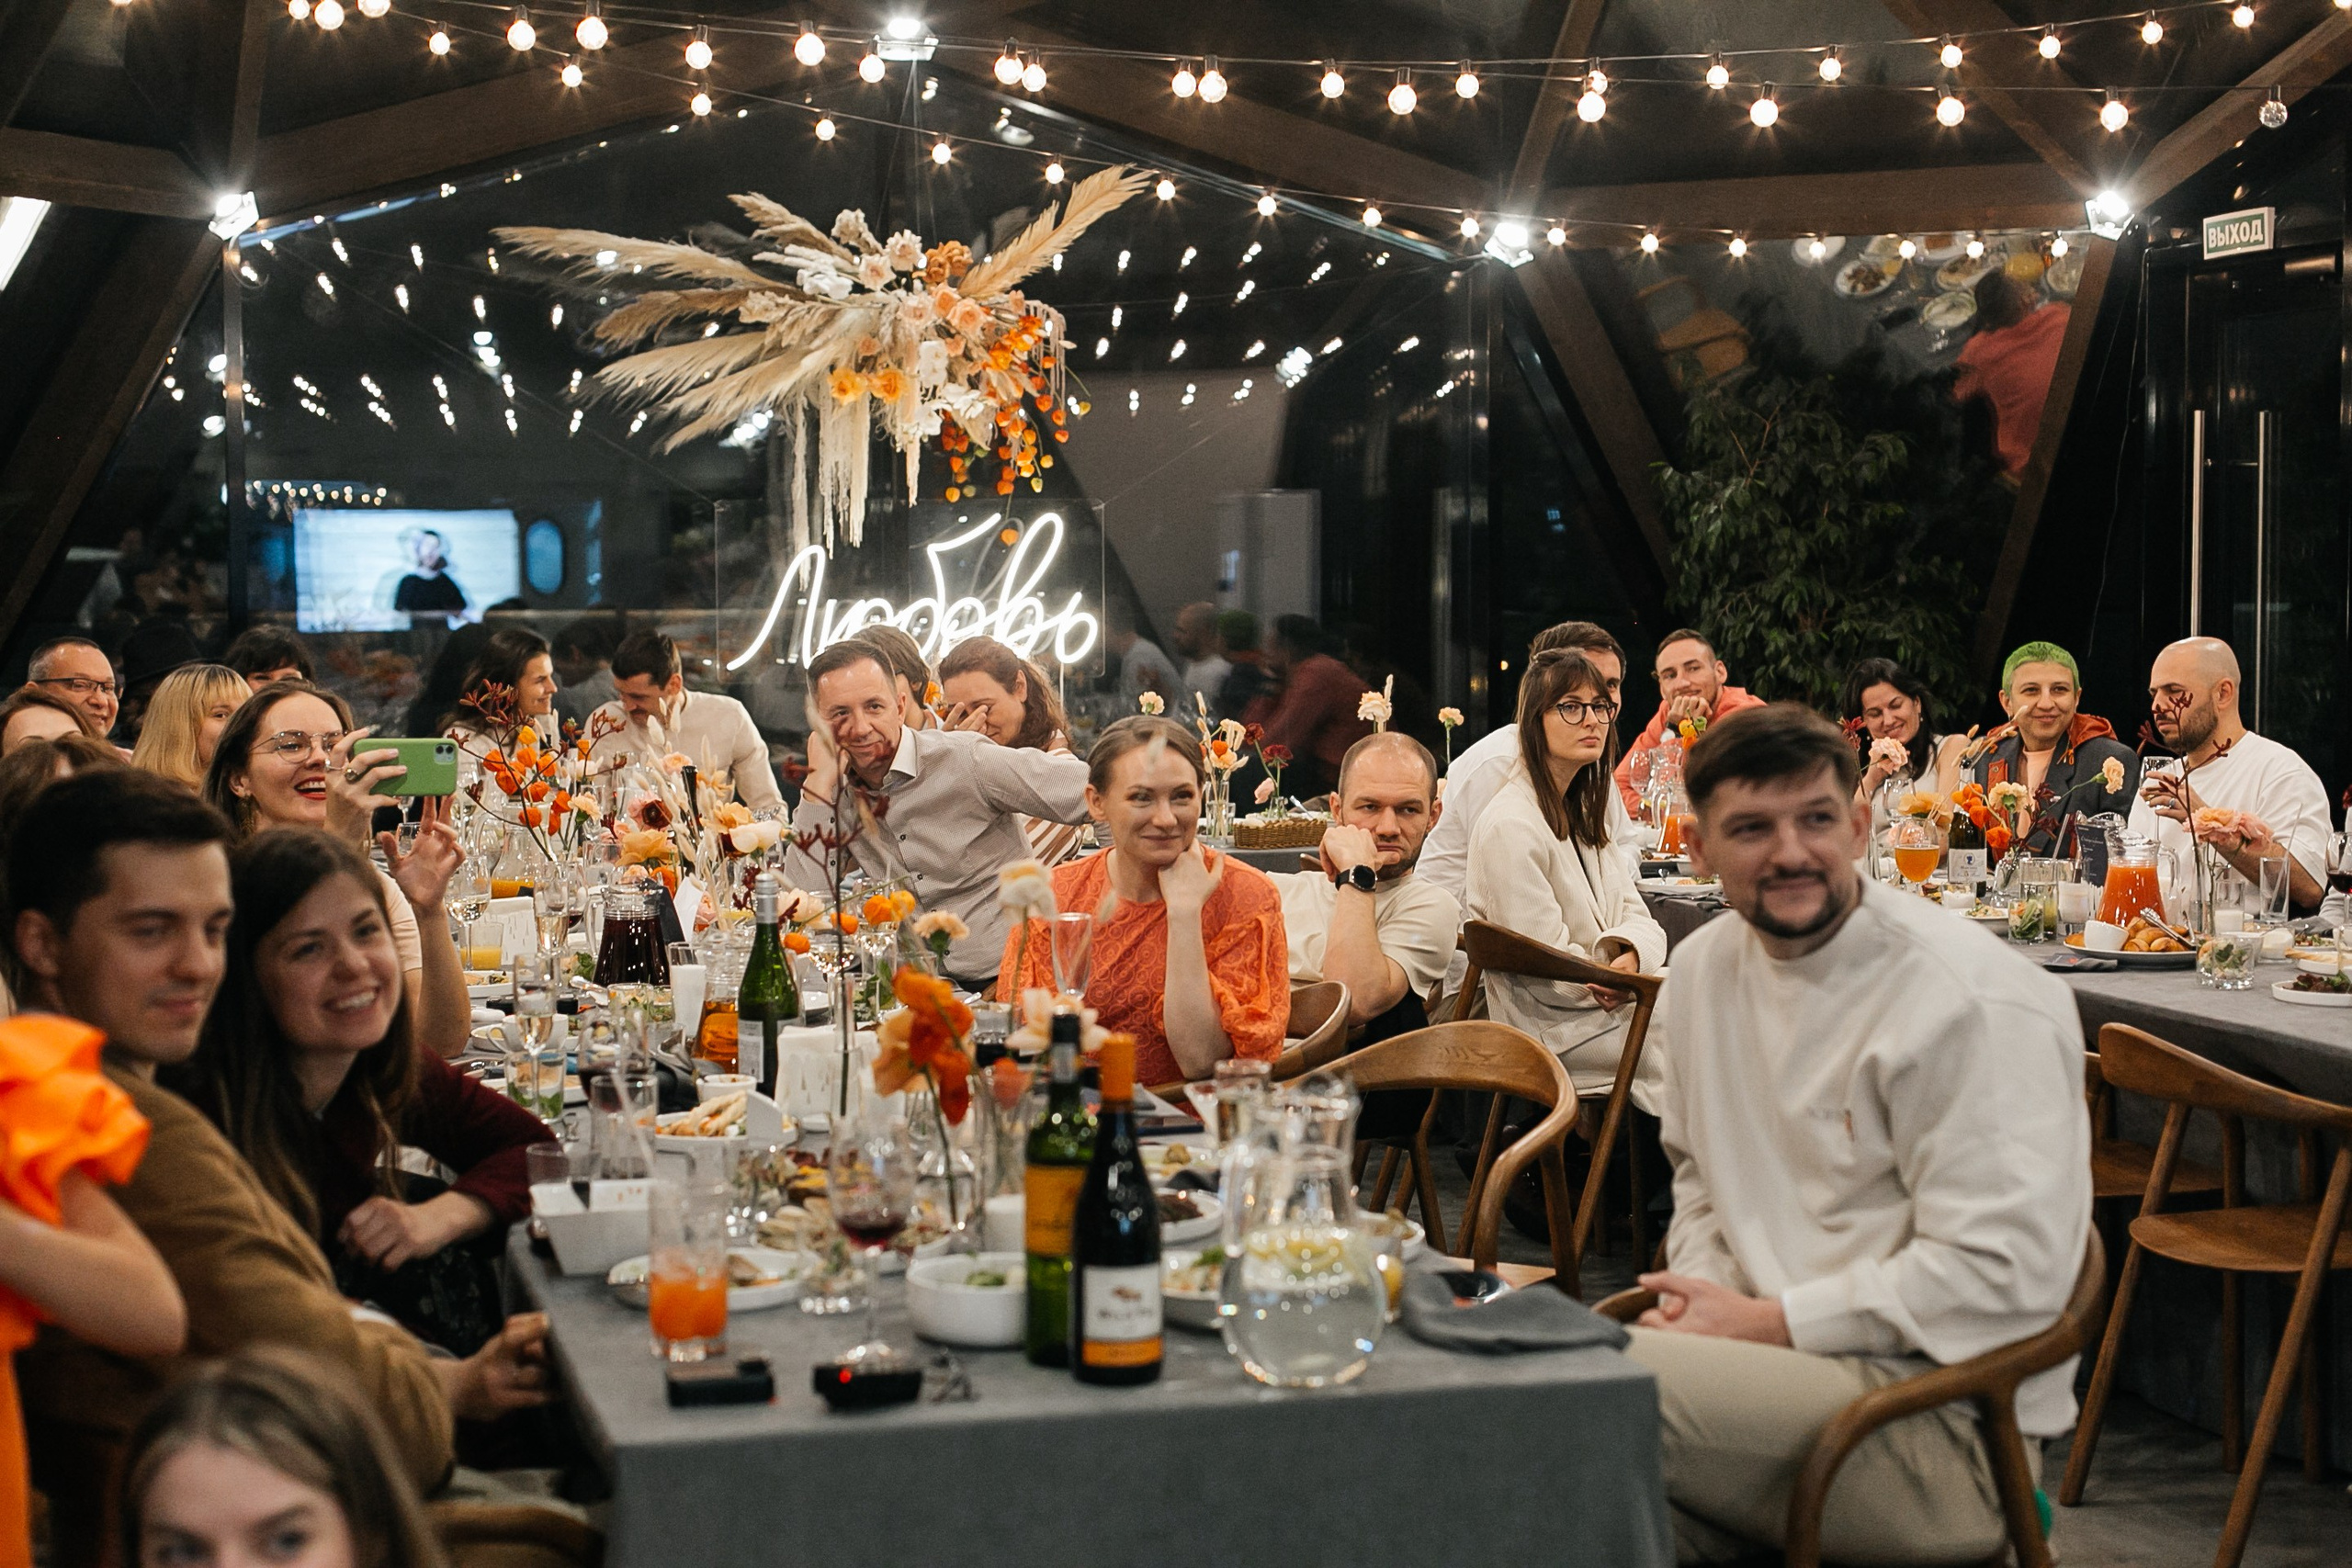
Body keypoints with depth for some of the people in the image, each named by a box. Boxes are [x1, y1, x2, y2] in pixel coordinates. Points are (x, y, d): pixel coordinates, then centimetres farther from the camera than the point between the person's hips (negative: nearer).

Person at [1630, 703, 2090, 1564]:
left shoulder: (1976, 1001, -15)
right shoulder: (1704, 967, 10)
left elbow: (2002, 1273, -20)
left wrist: (1766, 1322, -15)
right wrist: (1698, 1292, 3)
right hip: (1768, 1362, 7)